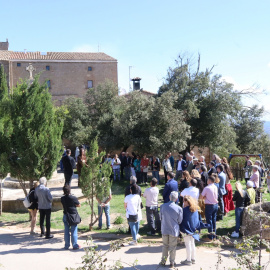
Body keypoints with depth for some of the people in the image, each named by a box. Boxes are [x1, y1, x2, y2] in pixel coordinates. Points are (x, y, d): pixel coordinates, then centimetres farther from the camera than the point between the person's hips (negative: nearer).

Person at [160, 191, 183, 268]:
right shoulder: (179, 208, -17)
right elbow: (180, 221, -6)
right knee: (172, 247, 12)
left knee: (165, 246, 18)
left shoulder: (162, 206, -11)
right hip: (174, 230, -2)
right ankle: (172, 262, 22)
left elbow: (161, 218, 1)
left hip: (164, 230, 2)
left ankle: (163, 261, 24)